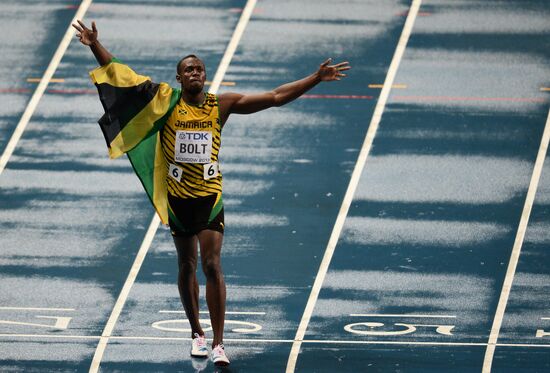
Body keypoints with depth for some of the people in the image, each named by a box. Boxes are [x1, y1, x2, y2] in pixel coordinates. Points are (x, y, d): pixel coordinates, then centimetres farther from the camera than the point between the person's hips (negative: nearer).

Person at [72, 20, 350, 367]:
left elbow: (274, 97, 1)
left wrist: (317, 78, -3)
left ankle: (218, 343, -9)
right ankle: (197, 333, 29)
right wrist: (95, 45, -11)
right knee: (187, 266, 12)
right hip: (178, 196, 1)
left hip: (210, 195, -1)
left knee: (212, 265, -10)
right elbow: (122, 75, -2)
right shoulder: (165, 101, -1)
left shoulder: (221, 105, 0)